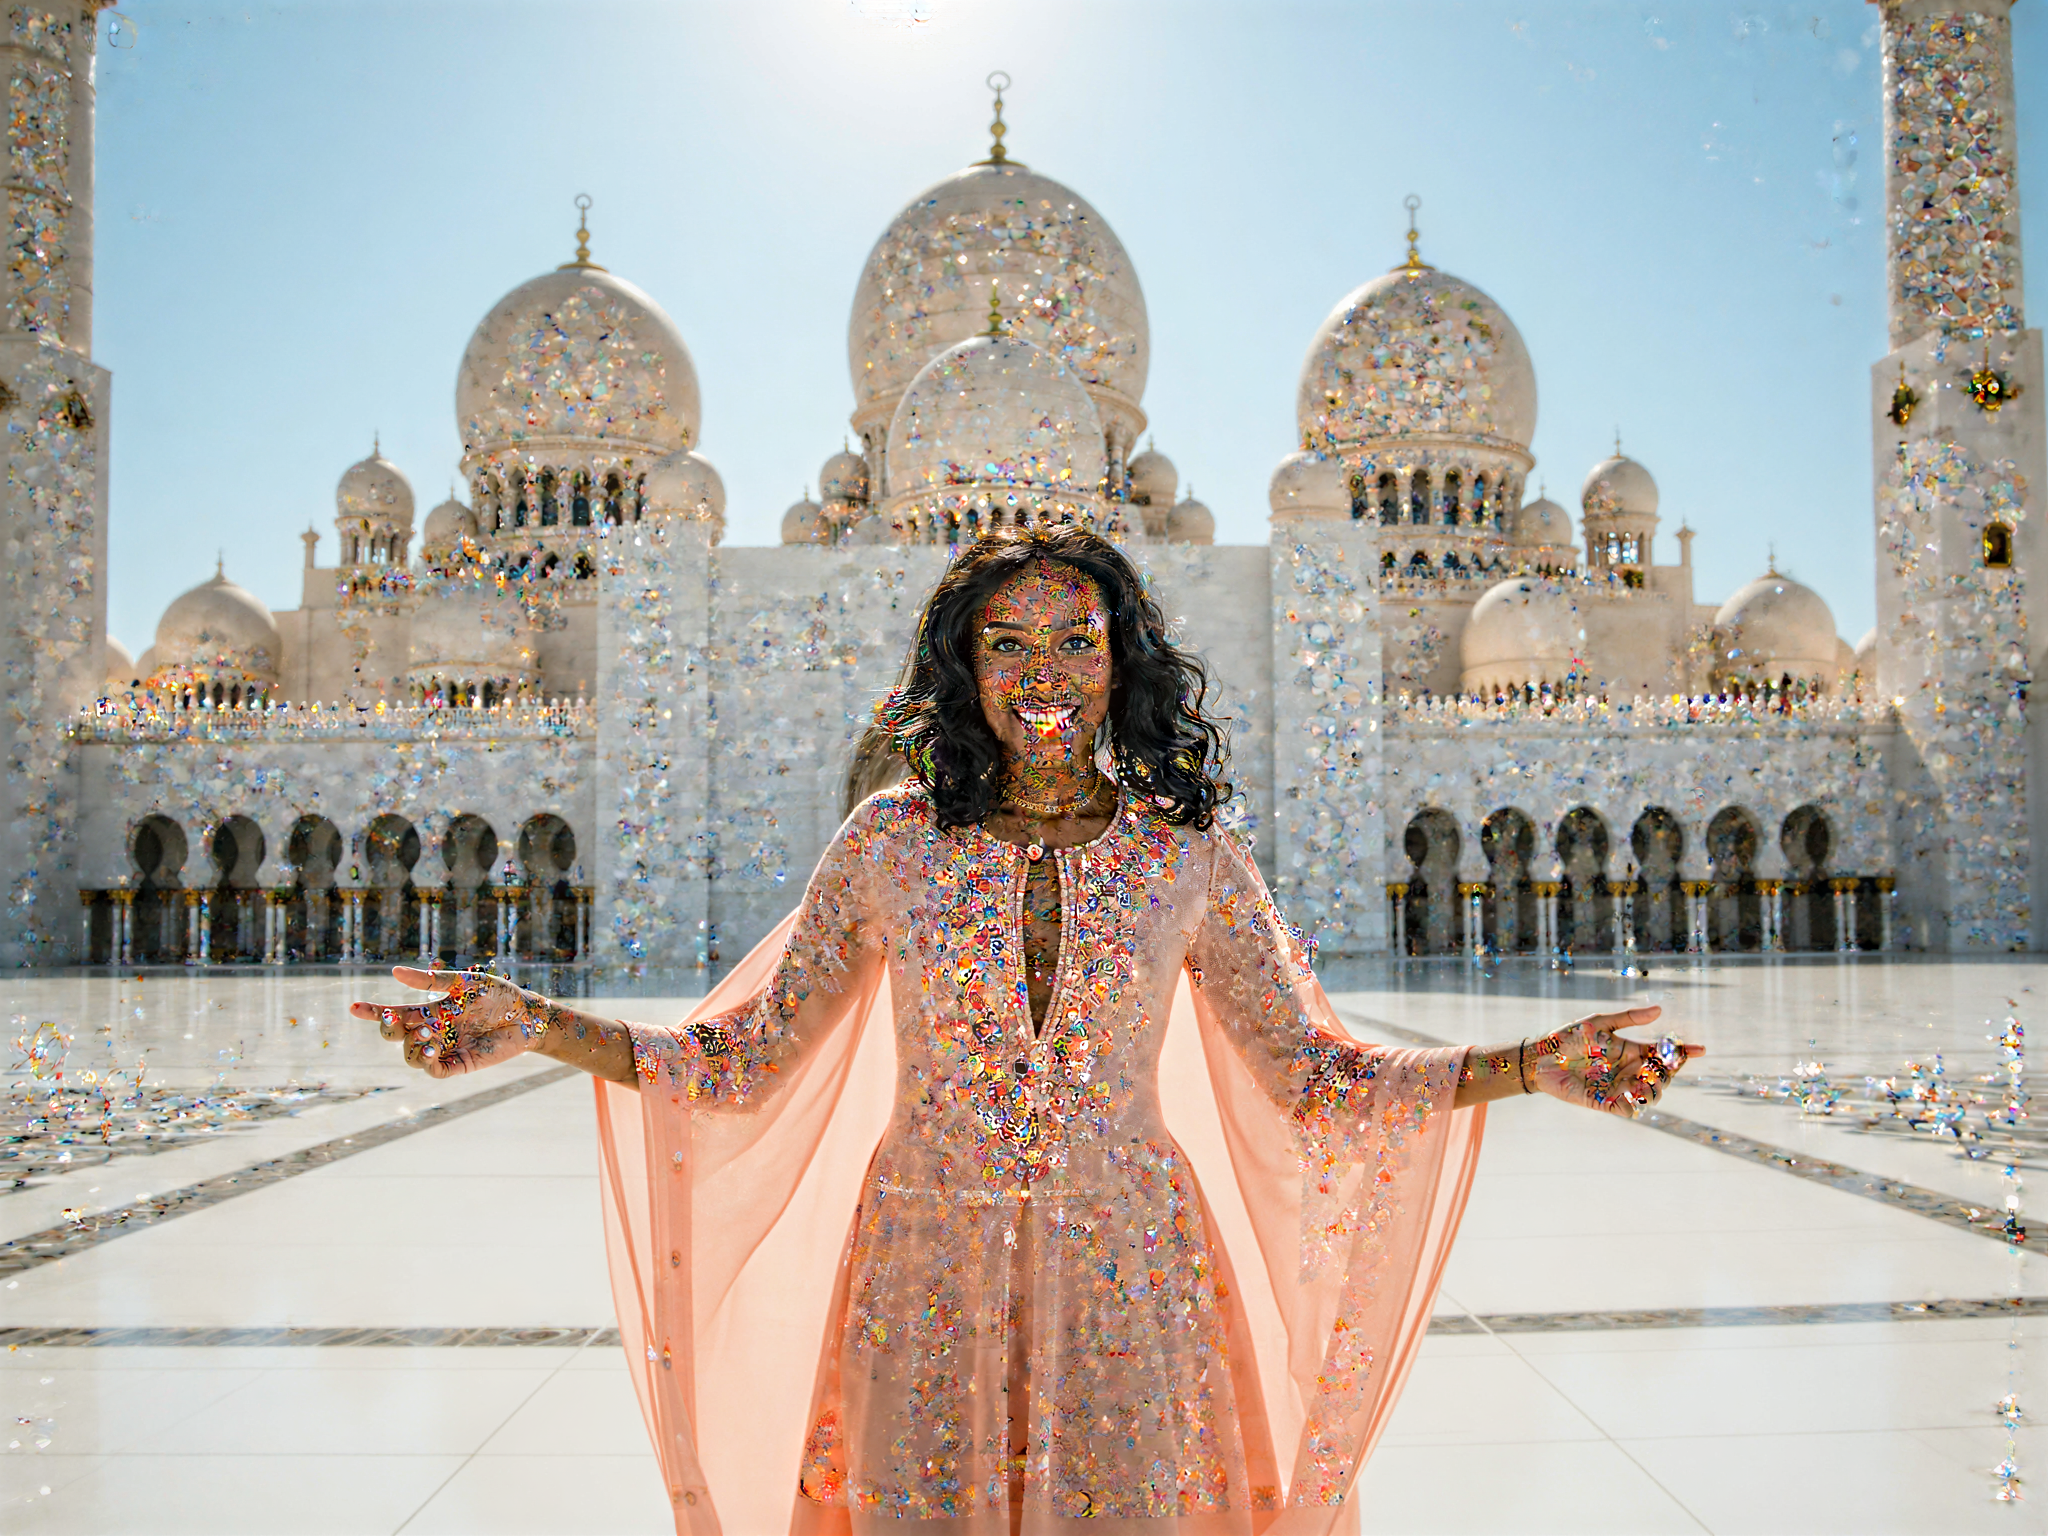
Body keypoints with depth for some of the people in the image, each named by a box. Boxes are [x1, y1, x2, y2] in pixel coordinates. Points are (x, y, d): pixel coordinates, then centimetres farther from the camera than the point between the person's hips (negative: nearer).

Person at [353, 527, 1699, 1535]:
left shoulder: (1190, 855, -2)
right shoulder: (892, 843, -2)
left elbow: (1316, 1075, 2)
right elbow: (746, 1060, 0)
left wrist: (1533, 1067, -9)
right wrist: (538, 1027, -11)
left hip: (1124, 1277, 0)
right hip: (930, 1274, 0)